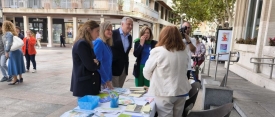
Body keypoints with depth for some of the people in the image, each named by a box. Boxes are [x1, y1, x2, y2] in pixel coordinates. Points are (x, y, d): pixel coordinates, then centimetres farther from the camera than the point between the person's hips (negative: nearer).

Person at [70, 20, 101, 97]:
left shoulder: (85, 43, 14)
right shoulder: (82, 44, -18)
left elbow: (91, 61, 13)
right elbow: (91, 66, -22)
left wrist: (96, 62, -9)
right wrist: (97, 63, -1)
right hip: (84, 85, -10)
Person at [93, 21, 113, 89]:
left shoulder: (107, 45, 10)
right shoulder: (99, 42, -16)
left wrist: (109, 80, 9)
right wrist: (107, 81, -16)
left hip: (106, 78, 8)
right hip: (100, 80, -8)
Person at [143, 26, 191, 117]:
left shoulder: (157, 51, -15)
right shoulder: (184, 51, 0)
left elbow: (147, 72, -5)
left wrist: (154, 79, 14)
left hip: (164, 92, -5)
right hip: (182, 91, 6)